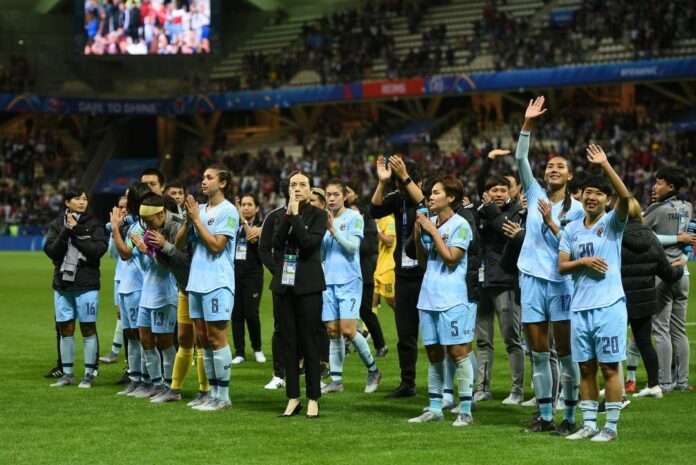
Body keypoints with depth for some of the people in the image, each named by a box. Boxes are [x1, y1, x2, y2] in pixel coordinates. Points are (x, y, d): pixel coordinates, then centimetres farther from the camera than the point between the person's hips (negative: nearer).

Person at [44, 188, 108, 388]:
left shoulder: (94, 224, 0)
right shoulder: (57, 224, 7)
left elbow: (98, 249, -12)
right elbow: (50, 250, -4)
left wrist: (76, 232, -14)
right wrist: (66, 232, -16)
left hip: (86, 285, -3)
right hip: (62, 283, 3)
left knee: (88, 328, -1)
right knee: (65, 329, 7)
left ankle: (89, 374, 5)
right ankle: (67, 374, 15)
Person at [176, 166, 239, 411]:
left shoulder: (228, 211, -8)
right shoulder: (200, 209, 13)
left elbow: (216, 245, -17)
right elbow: (179, 243, 11)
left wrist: (196, 218, -12)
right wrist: (188, 219, -4)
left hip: (217, 283, -7)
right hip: (197, 281, 8)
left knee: (216, 339, -6)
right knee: (203, 339, 9)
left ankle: (223, 397, -1)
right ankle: (212, 394, 15)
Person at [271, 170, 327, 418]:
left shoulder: (318, 215, -1)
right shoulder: (282, 215, 11)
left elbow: (309, 242, -17)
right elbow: (276, 242, -5)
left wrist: (296, 215, -14)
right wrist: (288, 214, -10)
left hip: (308, 285, -4)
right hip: (284, 284, 4)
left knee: (309, 342, -3)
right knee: (288, 342, 5)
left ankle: (313, 399, 2)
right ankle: (293, 398, 10)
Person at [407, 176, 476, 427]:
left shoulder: (460, 225, -7)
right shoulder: (429, 222, 14)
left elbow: (451, 258, -15)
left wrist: (432, 231, -12)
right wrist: (417, 236, 3)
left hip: (452, 300, -7)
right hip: (428, 298, 7)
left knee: (457, 351, -7)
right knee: (433, 353, 10)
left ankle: (465, 411, -3)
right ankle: (435, 408, 17)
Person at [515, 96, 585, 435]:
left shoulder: (576, 209, 1)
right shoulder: (535, 194, 9)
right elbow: (520, 158, -1)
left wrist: (551, 223, -16)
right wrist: (527, 124, -11)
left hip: (561, 282, -3)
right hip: (532, 279, 3)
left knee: (565, 353, -3)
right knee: (538, 353, 6)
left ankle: (569, 418, 0)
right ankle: (544, 416, 13)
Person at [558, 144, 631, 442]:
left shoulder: (613, 223, -1)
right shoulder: (572, 229, 12)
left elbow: (625, 196, -20)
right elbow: (562, 266, 9)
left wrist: (605, 165, -24)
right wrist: (584, 262, -9)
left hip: (609, 305, -5)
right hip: (580, 306, 5)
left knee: (609, 367, -2)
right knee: (586, 367, 8)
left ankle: (610, 427, 3)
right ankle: (588, 424, 16)